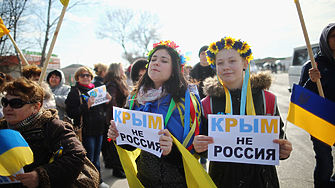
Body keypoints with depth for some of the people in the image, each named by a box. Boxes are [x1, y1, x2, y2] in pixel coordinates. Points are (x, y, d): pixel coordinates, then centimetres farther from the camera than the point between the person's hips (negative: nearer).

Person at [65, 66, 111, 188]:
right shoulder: (75, 92, -5)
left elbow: (101, 109, 23)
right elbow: (70, 113, -15)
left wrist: (107, 100, 3)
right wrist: (86, 105, -25)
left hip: (98, 130, 6)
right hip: (86, 131, -6)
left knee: (96, 158, 17)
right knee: (88, 160, -1)